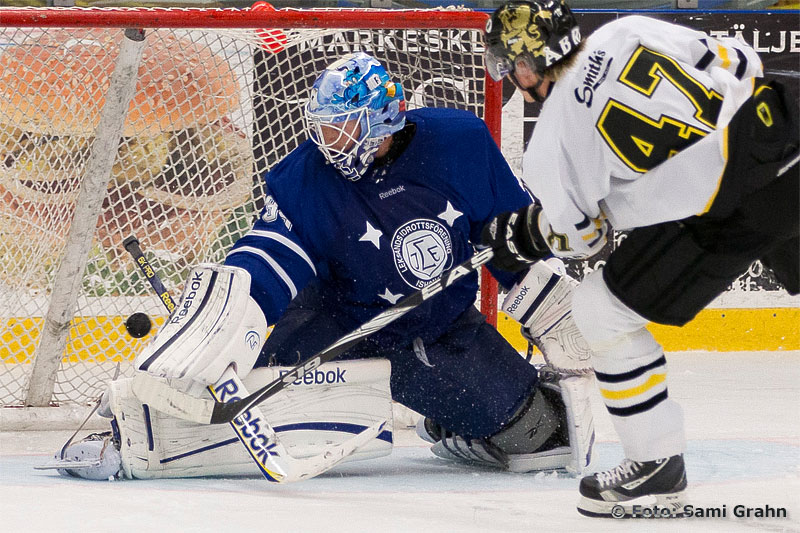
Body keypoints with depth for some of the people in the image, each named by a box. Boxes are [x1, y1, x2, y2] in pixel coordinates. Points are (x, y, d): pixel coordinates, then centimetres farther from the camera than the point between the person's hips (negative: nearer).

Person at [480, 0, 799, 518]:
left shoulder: (559, 131, -4)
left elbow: (575, 233, 6)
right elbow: (740, 62, 11)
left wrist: (519, 233, 25)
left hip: (730, 212, -6)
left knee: (603, 311, 7)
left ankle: (657, 464, 14)